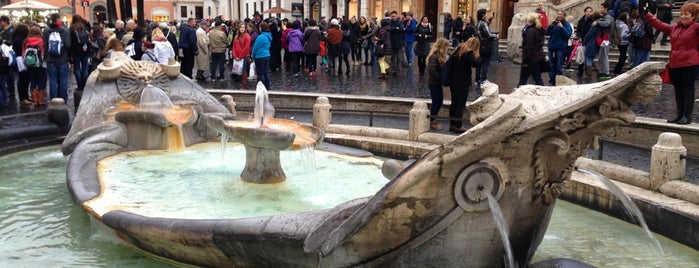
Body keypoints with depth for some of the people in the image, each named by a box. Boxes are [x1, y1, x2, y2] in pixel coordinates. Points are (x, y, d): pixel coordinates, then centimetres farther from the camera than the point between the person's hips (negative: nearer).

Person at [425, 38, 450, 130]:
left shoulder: (440, 56, 9)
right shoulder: (434, 56, -20)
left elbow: (442, 68, 9)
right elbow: (431, 70, -27)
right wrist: (441, 77, -22)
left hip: (438, 83, 9)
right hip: (434, 83, -9)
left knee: (439, 101, 15)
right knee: (436, 102, -1)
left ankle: (433, 120, 26)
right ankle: (431, 122, 10)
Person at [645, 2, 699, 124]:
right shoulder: (674, 28, 14)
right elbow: (659, 24, 22)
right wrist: (646, 14, 22)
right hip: (674, 65, 7)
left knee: (688, 91, -1)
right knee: (678, 91, 12)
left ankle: (687, 116, 6)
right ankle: (680, 115, 20)